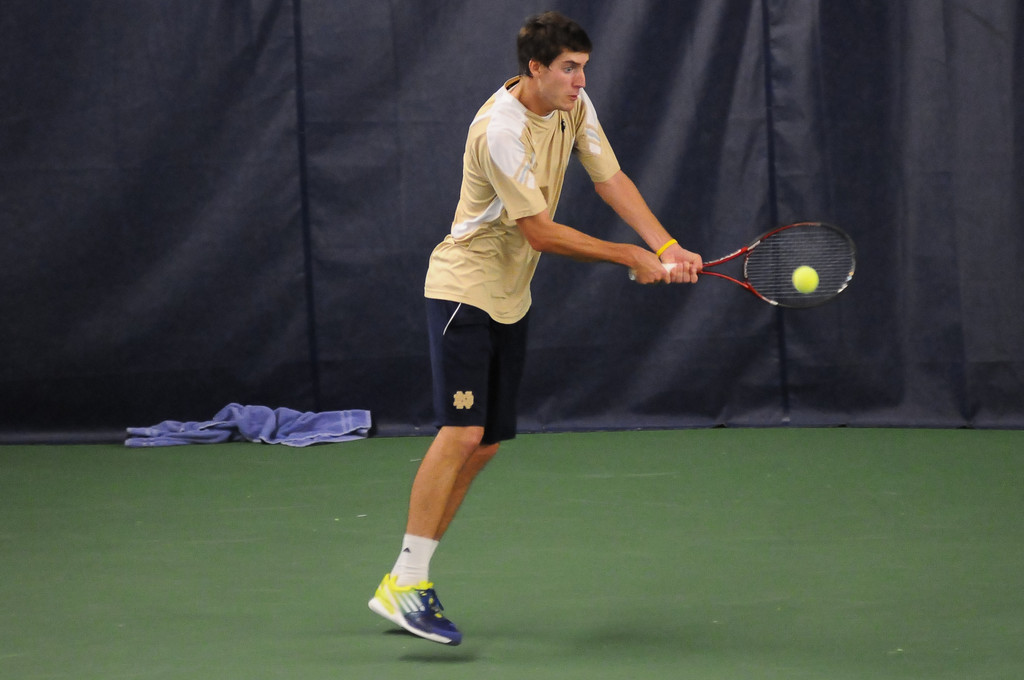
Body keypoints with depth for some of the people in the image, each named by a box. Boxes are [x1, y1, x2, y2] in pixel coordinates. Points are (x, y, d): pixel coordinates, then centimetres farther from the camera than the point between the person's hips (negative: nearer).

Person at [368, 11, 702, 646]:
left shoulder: (575, 107, 1)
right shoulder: (501, 130, -25)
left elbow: (612, 181, 1)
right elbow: (542, 233, -23)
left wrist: (669, 247, -14)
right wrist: (633, 257, -19)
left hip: (511, 298, 9)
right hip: (464, 288, -9)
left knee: (484, 444, 6)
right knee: (461, 431, -18)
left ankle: (409, 580, 13)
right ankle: (405, 584, -15)